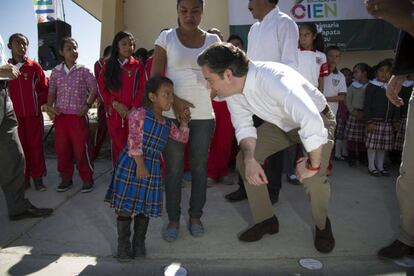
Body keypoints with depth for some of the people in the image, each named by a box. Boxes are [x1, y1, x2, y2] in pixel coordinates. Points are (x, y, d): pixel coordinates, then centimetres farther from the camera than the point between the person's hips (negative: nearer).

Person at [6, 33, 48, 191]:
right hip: (13, 115, 1)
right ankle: (24, 179, 15)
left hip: (33, 114, -1)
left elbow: (45, 88, 7)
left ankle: (37, 178, 11)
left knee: (36, 146, 2)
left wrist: (39, 103, -1)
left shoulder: (34, 67, 2)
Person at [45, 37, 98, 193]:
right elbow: (52, 92, 12)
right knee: (61, 149, 9)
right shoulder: (56, 71, 7)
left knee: (82, 149, -1)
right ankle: (66, 178, 25)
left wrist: (87, 105, -9)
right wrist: (49, 106, -4)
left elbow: (94, 89, 1)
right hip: (60, 116, 3)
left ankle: (87, 179, 14)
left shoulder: (84, 71, -1)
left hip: (78, 116, -3)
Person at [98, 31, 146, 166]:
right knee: (117, 147, 8)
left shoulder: (138, 66, 5)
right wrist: (115, 104, -10)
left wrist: (133, 110, -13)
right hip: (114, 114, 2)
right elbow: (102, 88, 6)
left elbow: (142, 90, -2)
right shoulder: (108, 66, 12)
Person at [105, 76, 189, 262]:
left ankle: (139, 243, 27)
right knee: (125, 206, 2)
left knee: (145, 207, 12)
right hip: (131, 164, -6)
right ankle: (123, 243, 19)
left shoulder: (167, 124, 12)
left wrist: (184, 120, 13)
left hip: (153, 168, 6)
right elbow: (134, 141, -15)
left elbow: (183, 138, 24)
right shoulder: (139, 114, -9)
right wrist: (140, 164, -20)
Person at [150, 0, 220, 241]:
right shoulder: (166, 37, 2)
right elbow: (155, 76, -2)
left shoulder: (213, 40, 7)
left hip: (204, 114, 2)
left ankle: (196, 216, 24)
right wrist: (174, 100, -14)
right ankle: (173, 219, 19)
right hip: (172, 113, -1)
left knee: (200, 167, 8)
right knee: (174, 169, 4)